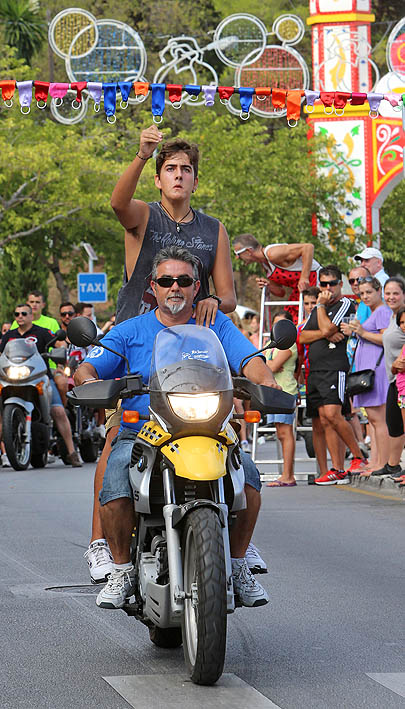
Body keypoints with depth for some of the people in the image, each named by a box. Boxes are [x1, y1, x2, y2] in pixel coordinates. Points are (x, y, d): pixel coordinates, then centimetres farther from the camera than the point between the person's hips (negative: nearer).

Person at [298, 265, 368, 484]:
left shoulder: (345, 304, -2)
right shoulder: (317, 310, 22)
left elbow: (327, 328, -15)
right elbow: (302, 337, 11)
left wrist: (321, 305, -3)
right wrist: (326, 334, -5)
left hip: (335, 368, -8)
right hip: (315, 371, 8)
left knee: (332, 414, -21)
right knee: (325, 421, 3)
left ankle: (358, 457, -9)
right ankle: (338, 469, 3)